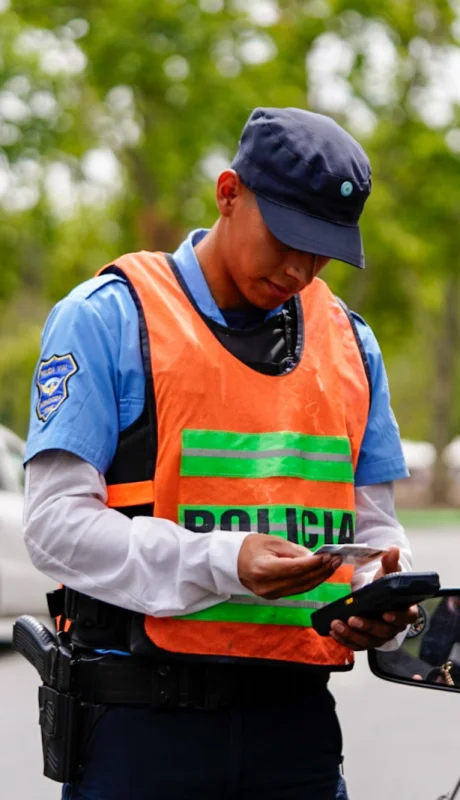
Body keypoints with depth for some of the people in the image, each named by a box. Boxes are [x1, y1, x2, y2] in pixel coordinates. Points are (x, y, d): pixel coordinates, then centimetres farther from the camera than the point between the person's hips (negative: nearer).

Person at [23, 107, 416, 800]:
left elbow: (373, 524, 18)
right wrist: (222, 563, -22)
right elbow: (57, 521, -10)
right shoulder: (108, 316, -2)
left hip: (296, 721, 5)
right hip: (142, 720, -4)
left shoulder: (348, 342, 15)